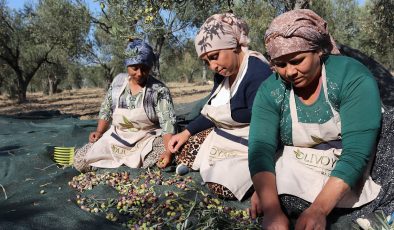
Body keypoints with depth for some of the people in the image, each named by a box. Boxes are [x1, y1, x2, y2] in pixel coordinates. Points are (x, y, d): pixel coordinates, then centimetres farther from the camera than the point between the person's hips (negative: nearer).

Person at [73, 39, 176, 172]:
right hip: (116, 137, 4)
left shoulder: (159, 90, -15)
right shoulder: (118, 81, 0)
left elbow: (167, 123, -21)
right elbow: (106, 109, 12)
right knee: (80, 161, -1)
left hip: (146, 140, -4)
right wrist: (99, 131, -1)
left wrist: (168, 151, -35)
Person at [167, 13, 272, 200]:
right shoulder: (222, 73, 4)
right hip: (224, 136, 9)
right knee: (183, 149, 8)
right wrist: (186, 132, 5)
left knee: (221, 182, -26)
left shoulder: (257, 74, -26)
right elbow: (211, 113, 16)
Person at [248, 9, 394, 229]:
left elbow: (357, 152, -25)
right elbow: (261, 149, -19)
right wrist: (272, 210, -33)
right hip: (296, 174, 1)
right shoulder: (269, 91, -10)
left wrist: (319, 209, -35)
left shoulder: (353, 77, -19)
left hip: (352, 175, -1)